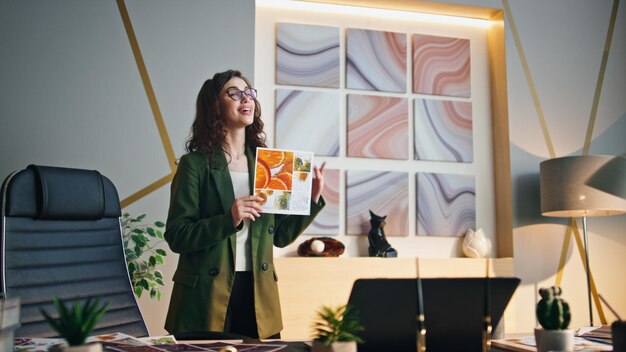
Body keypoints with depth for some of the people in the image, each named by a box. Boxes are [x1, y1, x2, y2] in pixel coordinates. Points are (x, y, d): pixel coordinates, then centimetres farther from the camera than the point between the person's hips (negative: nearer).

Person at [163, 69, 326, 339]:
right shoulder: (195, 164, -5)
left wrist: (312, 199, -3)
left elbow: (280, 235, 9)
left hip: (258, 295, 4)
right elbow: (177, 236, -10)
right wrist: (228, 220, -22)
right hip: (207, 297, -3)